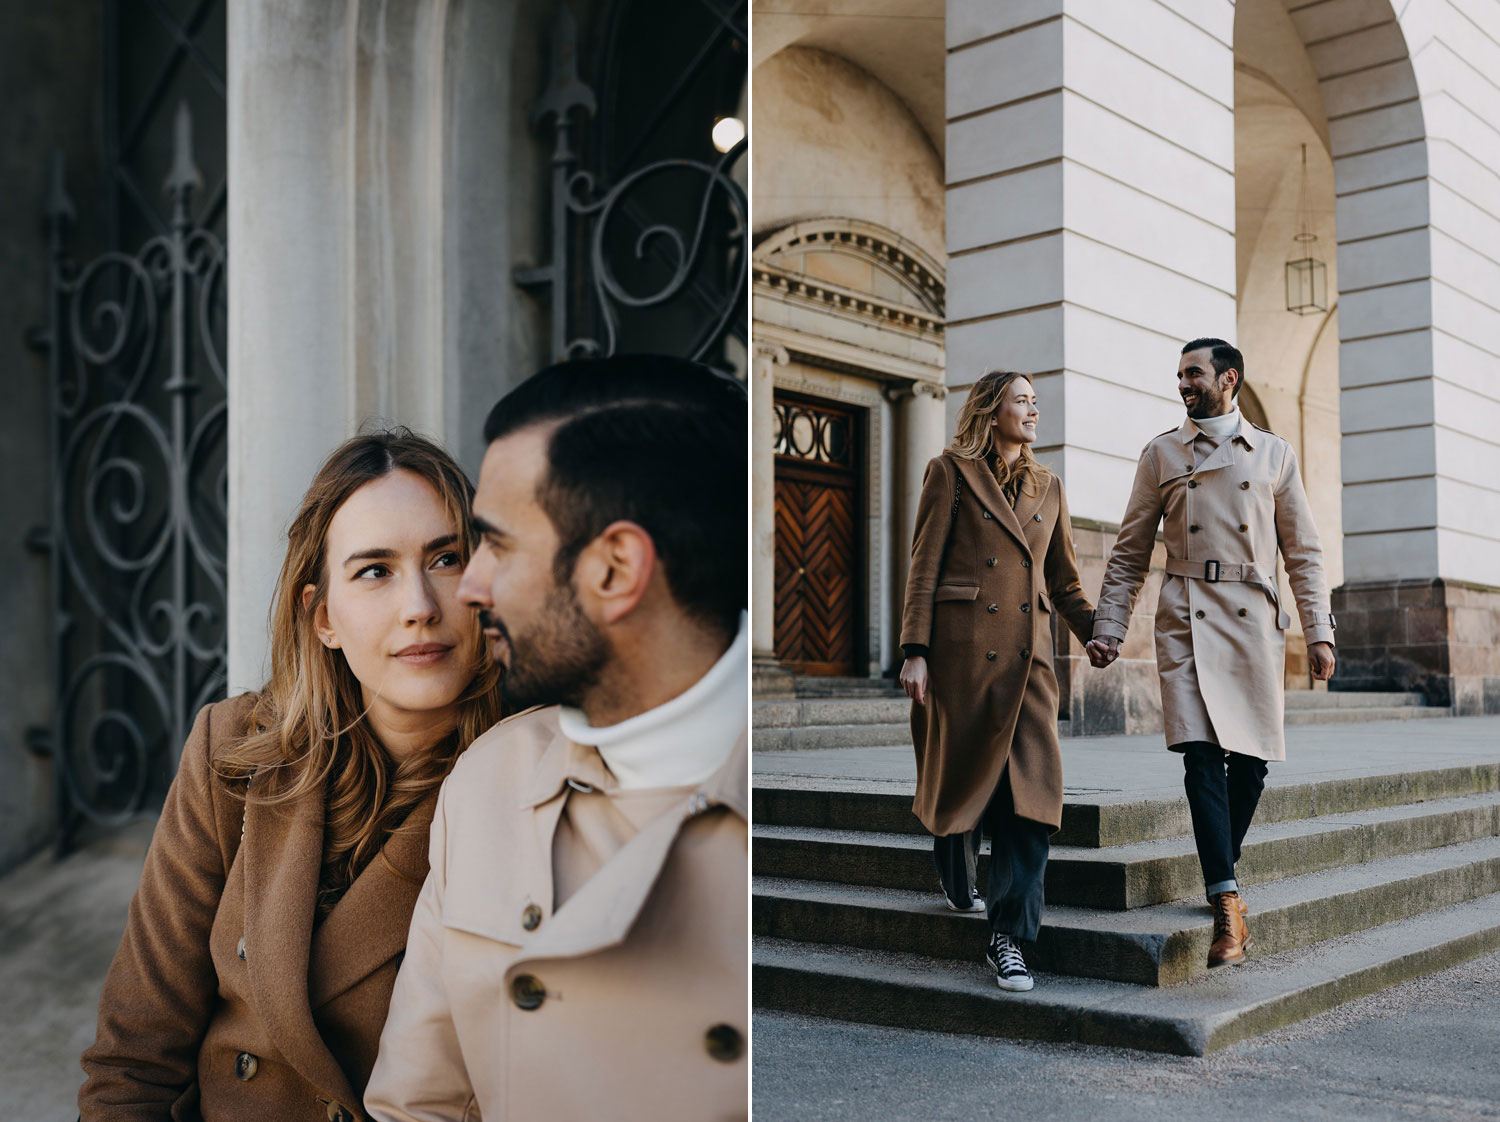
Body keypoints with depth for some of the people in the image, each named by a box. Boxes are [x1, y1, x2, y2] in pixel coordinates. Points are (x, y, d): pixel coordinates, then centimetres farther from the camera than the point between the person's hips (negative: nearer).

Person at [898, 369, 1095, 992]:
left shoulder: (1047, 486, 18)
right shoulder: (951, 473, 4)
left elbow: (1063, 580, 20)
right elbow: (925, 567, -2)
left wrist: (1100, 635, 5)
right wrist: (915, 652, -10)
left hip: (1027, 653, 4)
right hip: (962, 645, -3)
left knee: (1033, 783, -9)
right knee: (960, 773, 7)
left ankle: (1008, 935, -5)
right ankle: (957, 886, 36)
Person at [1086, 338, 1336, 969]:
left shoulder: (1274, 454, 12)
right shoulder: (1161, 454, 12)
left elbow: (1303, 552, 11)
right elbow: (1130, 552, 11)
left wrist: (1319, 631, 3)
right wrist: (1108, 628, 2)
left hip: (1255, 621, 1)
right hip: (1186, 621, -1)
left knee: (1250, 760, 2)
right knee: (1202, 755, -13)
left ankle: (1221, 878, 24)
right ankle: (1227, 906, -13)